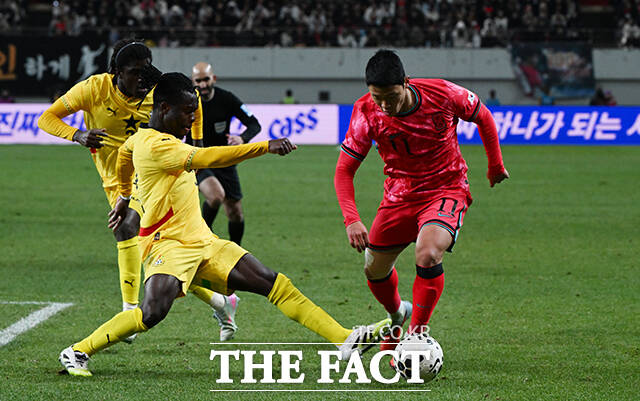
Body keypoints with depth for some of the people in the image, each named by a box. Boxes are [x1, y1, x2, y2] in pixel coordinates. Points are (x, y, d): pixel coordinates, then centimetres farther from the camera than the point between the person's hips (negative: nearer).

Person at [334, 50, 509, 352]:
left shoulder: (442, 94, -23)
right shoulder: (366, 112, -19)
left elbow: (482, 116, -1)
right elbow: (344, 170, -14)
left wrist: (495, 165, 8)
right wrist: (351, 219, -28)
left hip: (446, 188, -3)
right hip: (400, 194, 3)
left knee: (428, 254, -29)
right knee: (374, 270, 11)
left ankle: (417, 336, -15)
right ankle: (397, 315, 46)